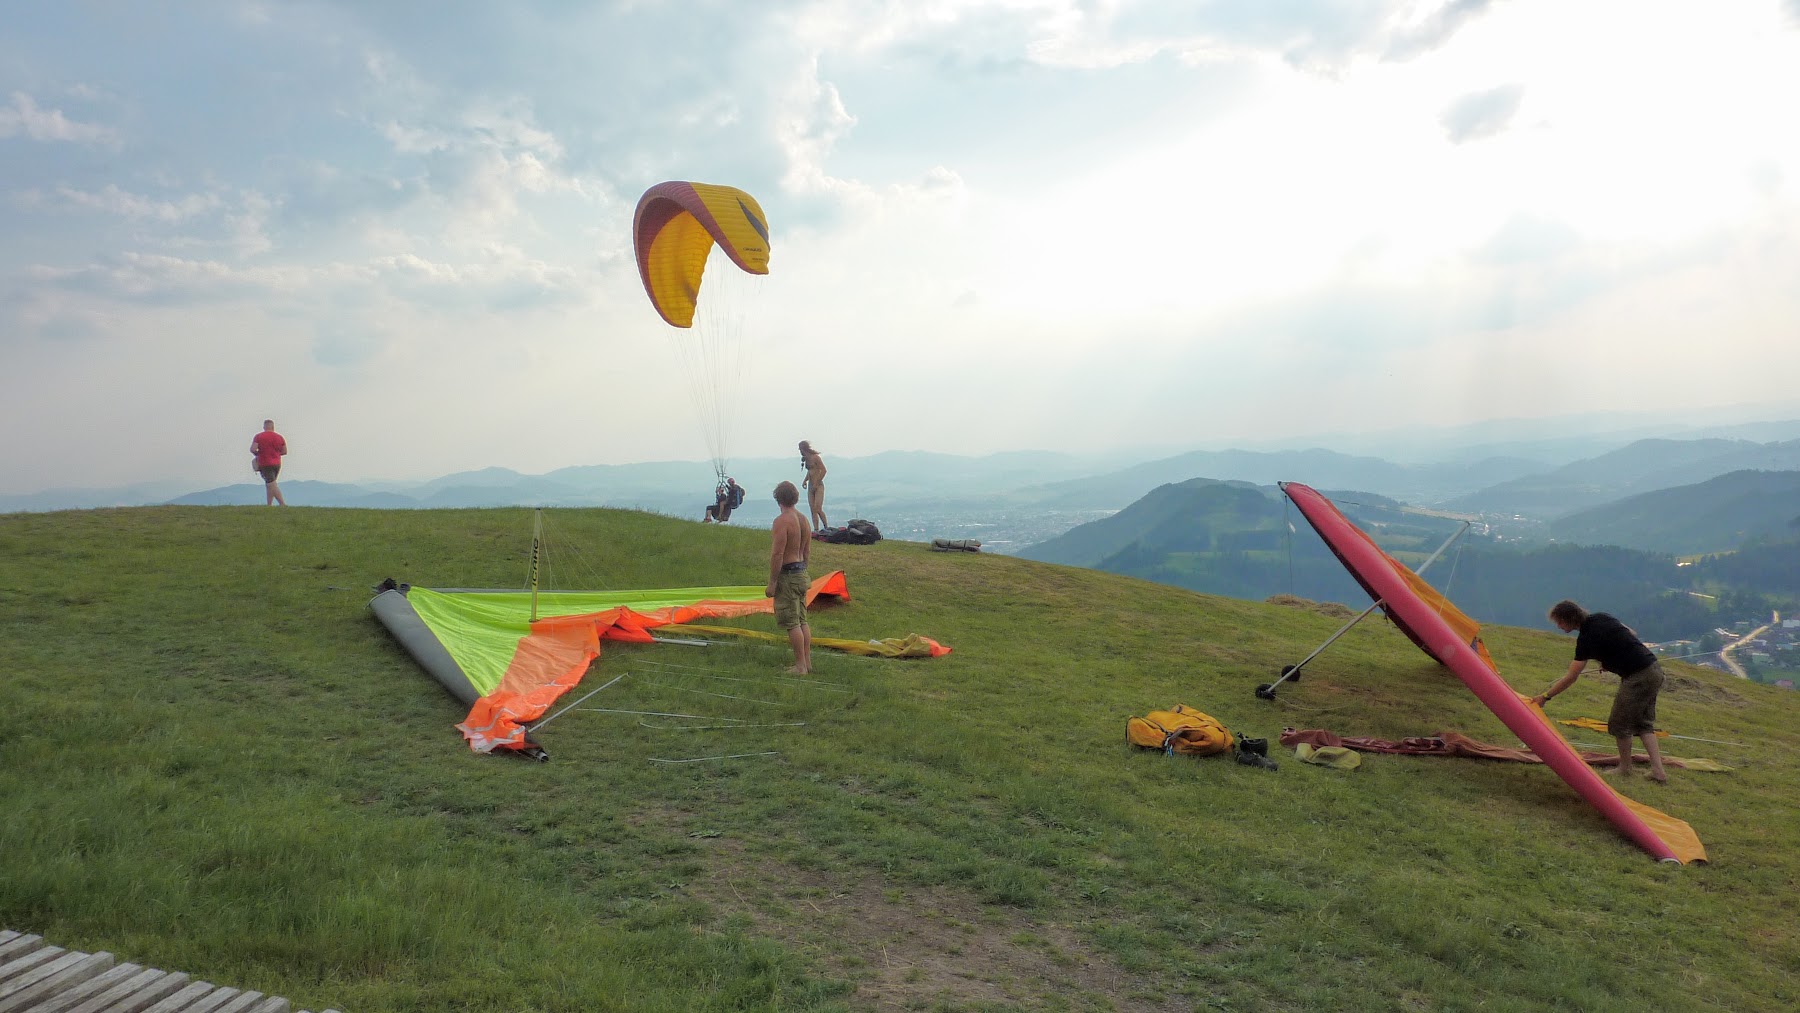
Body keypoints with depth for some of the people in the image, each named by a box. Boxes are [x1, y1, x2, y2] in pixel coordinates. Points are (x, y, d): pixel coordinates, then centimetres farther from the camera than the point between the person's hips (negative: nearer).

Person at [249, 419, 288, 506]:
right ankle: (269, 504, 15)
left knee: (272, 485, -7)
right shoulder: (279, 437, 5)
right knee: (269, 484, 17)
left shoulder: (258, 436, -6)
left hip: (265, 464, -4)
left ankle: (283, 504, -19)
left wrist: (258, 454, 4)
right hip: (277, 464, 4)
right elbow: (284, 452, 6)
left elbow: (252, 449, -15)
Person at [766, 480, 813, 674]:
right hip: (802, 573, 9)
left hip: (787, 575, -9)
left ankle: (800, 666, -1)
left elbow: (777, 554, -20)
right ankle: (807, 661, 18)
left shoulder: (782, 521, -17)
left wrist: (772, 583, -16)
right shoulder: (803, 519, 9)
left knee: (792, 623, -4)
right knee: (802, 620, 14)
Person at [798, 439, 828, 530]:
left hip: (818, 486, -8)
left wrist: (816, 483, -15)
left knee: (818, 509, -17)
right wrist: (805, 480, 9)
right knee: (813, 511, 1)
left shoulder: (815, 457, -10)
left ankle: (827, 528, -7)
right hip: (810, 486, 8)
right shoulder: (806, 459, 14)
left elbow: (823, 470, -14)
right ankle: (816, 530, 0)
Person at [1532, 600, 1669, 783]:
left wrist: (1545, 696, -9)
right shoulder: (1600, 617, 6)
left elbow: (1571, 678, -15)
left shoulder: (1587, 638, -18)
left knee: (1619, 724, 5)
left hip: (1639, 677, -9)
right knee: (1644, 723, 15)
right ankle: (1658, 770, 10)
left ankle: (1625, 768, 20)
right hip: (1655, 669, 9)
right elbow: (1631, 634, 21)